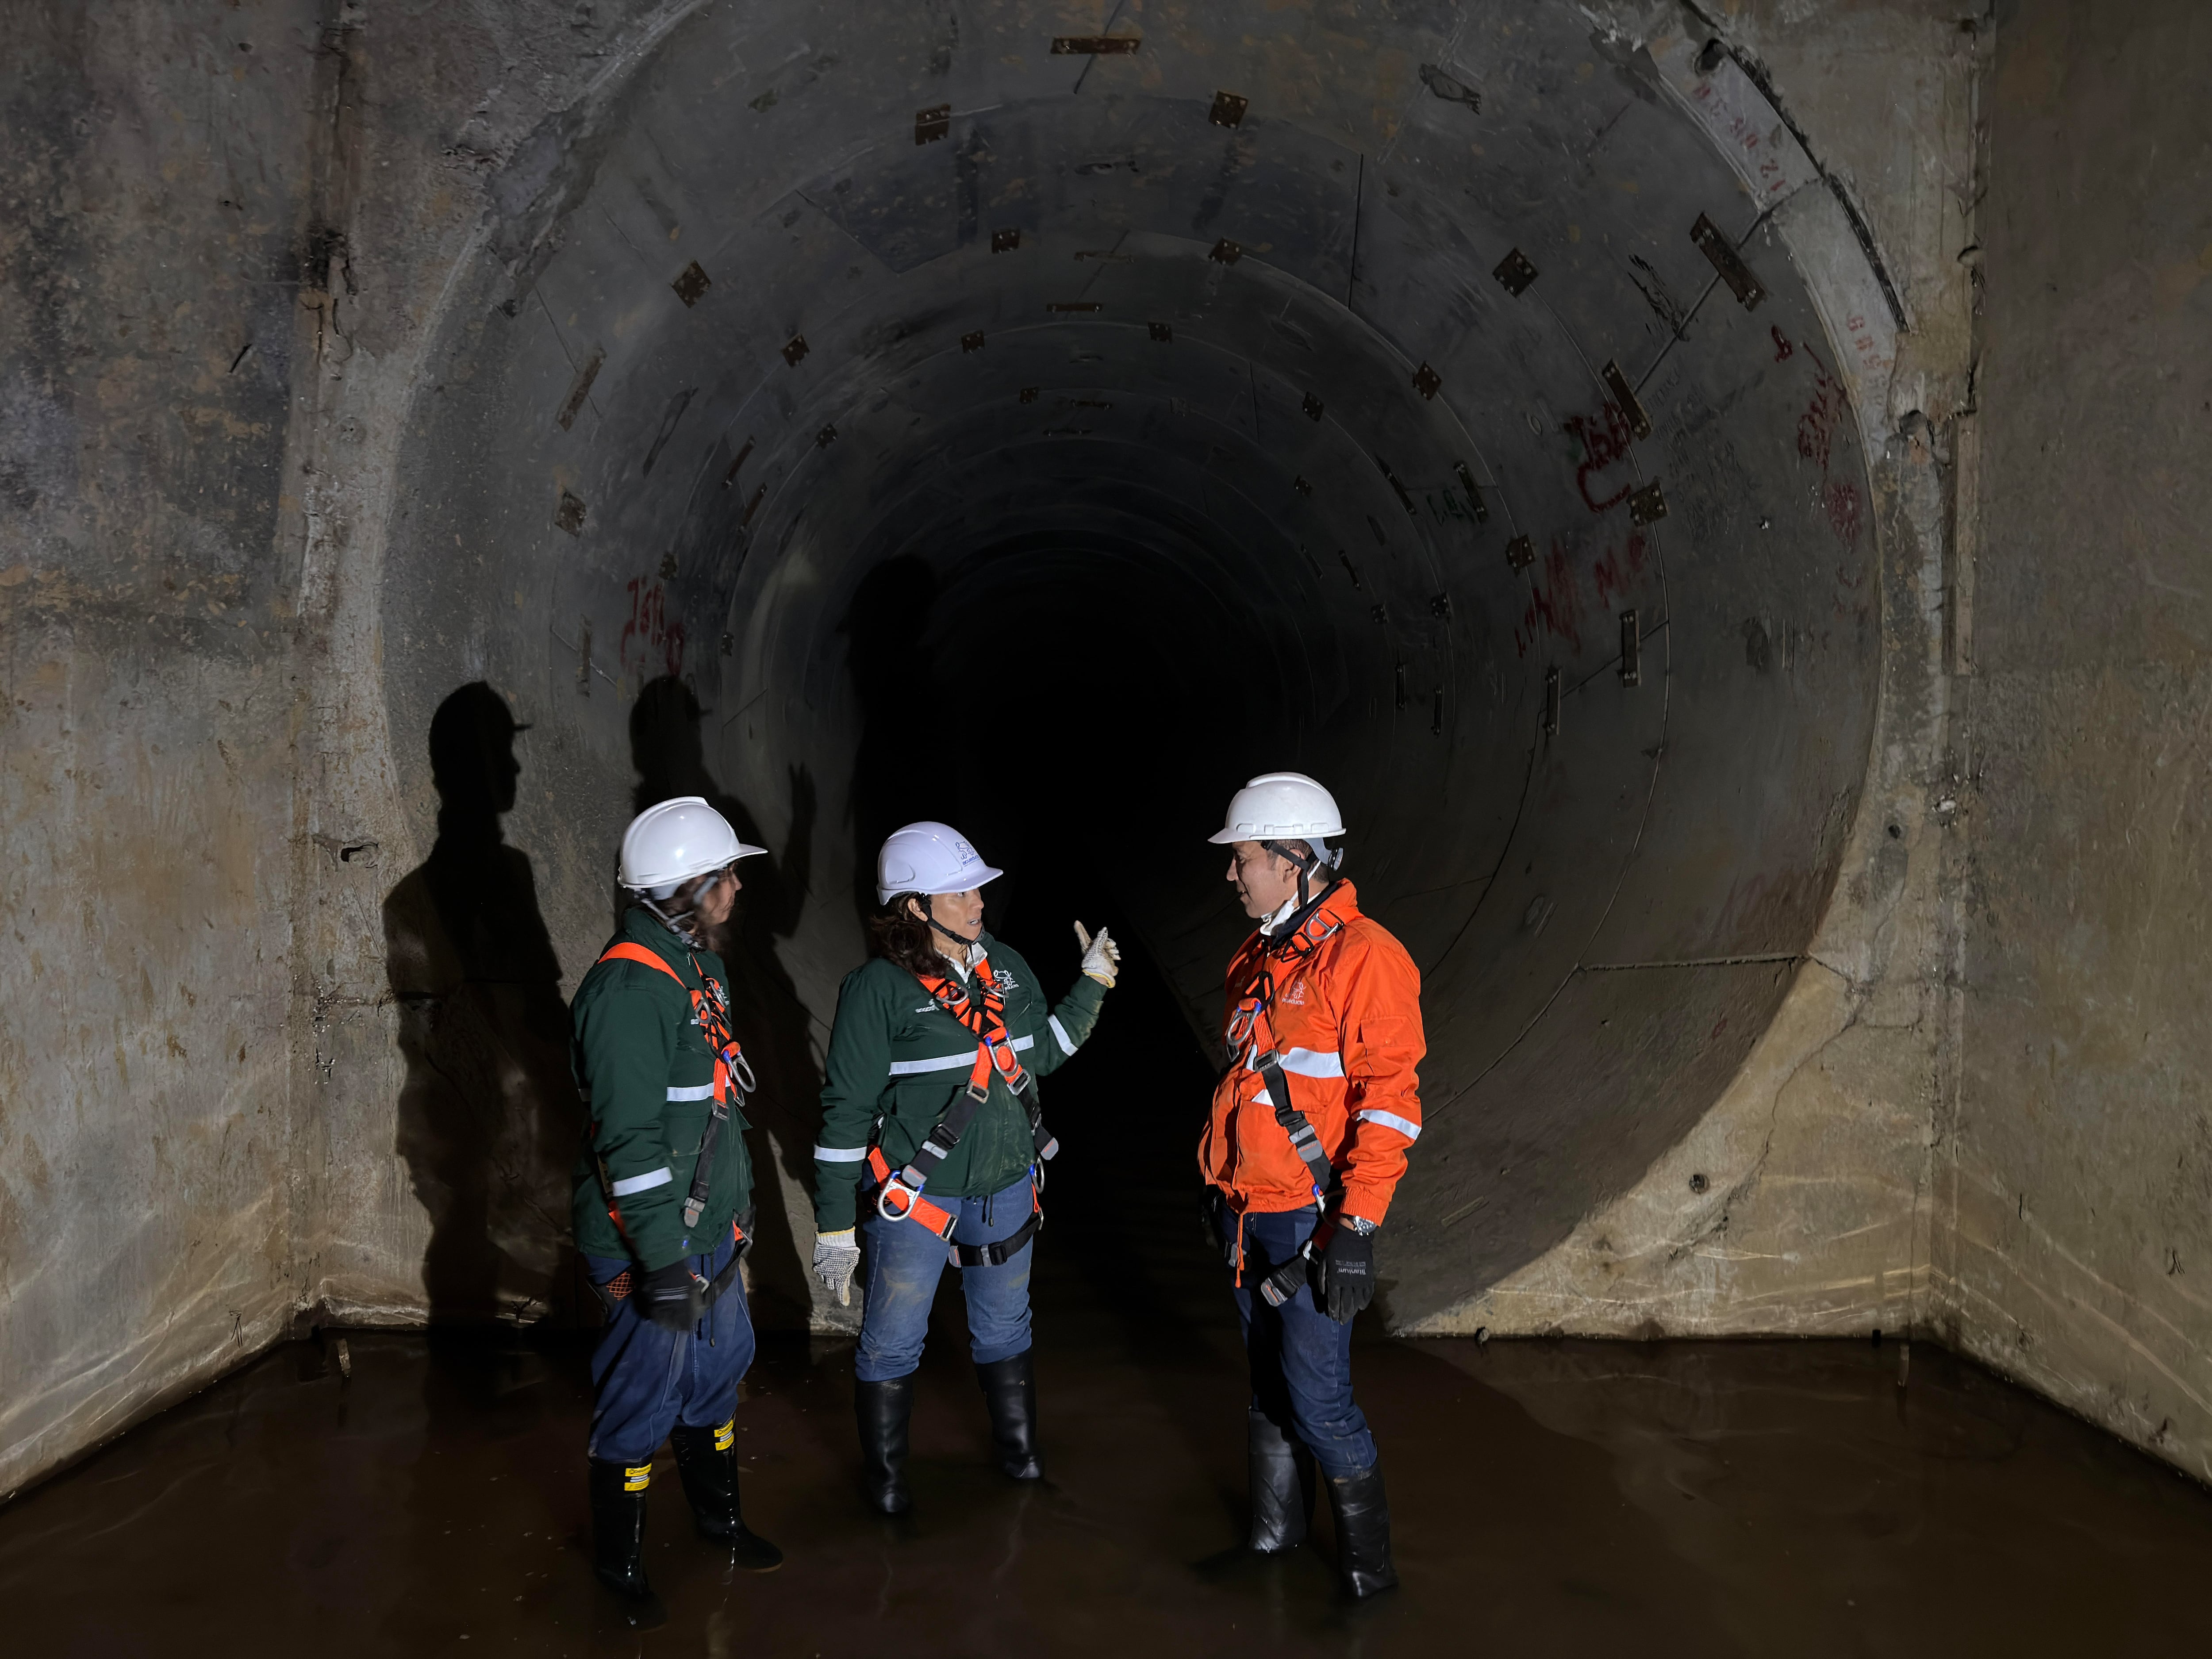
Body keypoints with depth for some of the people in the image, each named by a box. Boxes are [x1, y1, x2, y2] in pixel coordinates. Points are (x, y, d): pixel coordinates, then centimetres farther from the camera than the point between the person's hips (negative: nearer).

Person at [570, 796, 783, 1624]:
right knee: (643, 1402, 6)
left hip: (711, 1231, 9)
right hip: (653, 1243, -9)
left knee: (715, 1375, 23)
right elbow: (631, 1144, -26)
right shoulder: (628, 989, -24)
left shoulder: (697, 965, 8)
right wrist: (665, 1265, -24)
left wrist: (738, 1199, 24)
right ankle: (618, 1561, 25)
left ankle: (719, 1515, 43)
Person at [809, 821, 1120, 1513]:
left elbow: (1043, 1053, 15)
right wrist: (833, 1225, -13)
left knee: (1004, 1331, 22)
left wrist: (1092, 985, 6)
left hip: (1006, 1188, 5)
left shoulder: (1006, 967, 0)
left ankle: (1020, 1455, 42)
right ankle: (884, 1476, 31)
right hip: (914, 1195, -5)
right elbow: (846, 1110, -14)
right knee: (891, 1345, 9)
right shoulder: (879, 988, -17)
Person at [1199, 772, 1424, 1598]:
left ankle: (1368, 1565, 13)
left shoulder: (1362, 957, -15)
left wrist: (1356, 1230, -21)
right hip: (1248, 1217, 8)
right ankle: (1275, 1531, 33)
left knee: (1319, 1403, -4)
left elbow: (1389, 1099, -19)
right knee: (1269, 1384, 18)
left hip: (1312, 1218, -8)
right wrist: (1220, 1184, 22)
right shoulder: (1258, 959, 11)